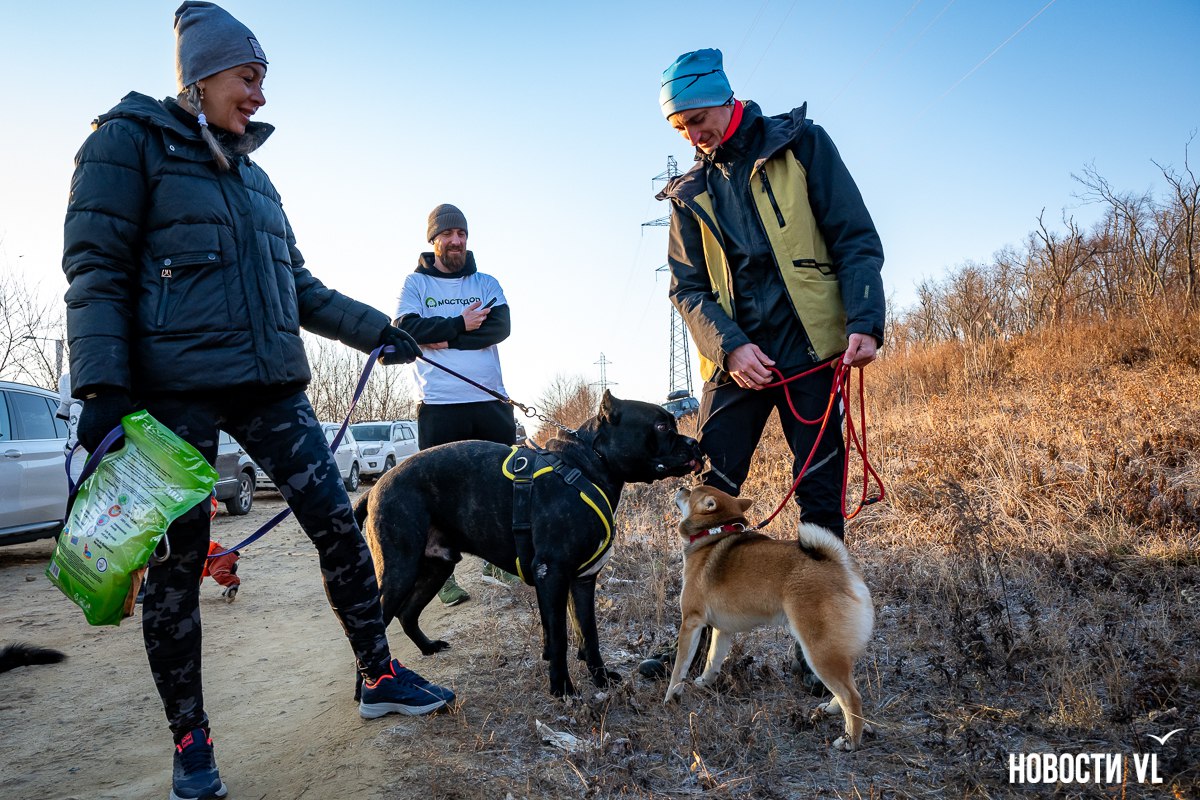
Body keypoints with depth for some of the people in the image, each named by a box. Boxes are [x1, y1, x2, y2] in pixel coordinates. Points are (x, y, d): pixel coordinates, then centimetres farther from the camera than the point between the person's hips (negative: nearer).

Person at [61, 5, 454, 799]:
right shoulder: (130, 141, 1)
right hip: (174, 387, -6)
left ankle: (380, 676, 14)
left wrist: (376, 328, 15)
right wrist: (101, 388, -17)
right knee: (177, 563, 2)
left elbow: (299, 286, 22)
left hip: (269, 384, 6)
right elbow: (96, 271, -7)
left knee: (338, 524, 0)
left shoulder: (253, 176, 20)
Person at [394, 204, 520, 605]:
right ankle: (443, 574, 12)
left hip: (491, 402, 3)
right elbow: (406, 328, -7)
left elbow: (501, 326, -4)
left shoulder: (486, 283, 15)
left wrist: (445, 338, -10)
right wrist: (460, 324, -8)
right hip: (439, 406, -2)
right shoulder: (416, 283, 11)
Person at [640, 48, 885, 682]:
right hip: (736, 359, 3)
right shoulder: (690, 193, 11)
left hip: (810, 350, -2)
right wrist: (729, 346, -12)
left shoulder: (800, 144, 4)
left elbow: (857, 238, 0)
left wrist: (865, 321, -14)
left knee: (820, 497, 2)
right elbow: (687, 288, 5)